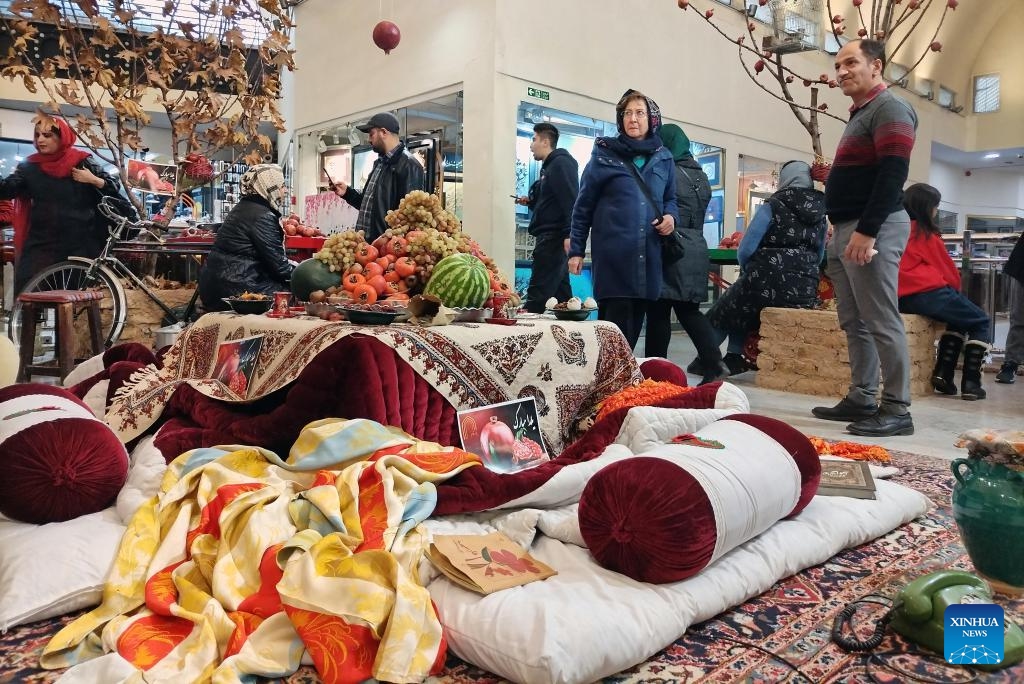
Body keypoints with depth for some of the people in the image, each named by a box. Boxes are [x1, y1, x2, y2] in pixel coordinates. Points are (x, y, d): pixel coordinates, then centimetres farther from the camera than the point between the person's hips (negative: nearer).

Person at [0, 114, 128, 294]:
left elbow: (115, 188, 3)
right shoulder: (30, 166, 7)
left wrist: (93, 180, -13)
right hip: (41, 243, 2)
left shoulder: (82, 163, 1)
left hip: (80, 244, -2)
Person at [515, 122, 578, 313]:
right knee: (561, 292, 12)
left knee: (537, 295, -14)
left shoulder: (561, 163, -8)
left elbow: (570, 201, -20)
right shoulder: (549, 166, 22)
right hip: (551, 238, 11)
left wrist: (569, 234, -27)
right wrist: (530, 202, 13)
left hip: (555, 237, -11)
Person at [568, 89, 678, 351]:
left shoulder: (663, 158, 14)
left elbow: (670, 198, 24)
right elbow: (583, 205, 4)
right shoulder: (604, 154, 3)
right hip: (613, 253, -4)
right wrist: (576, 250, 0)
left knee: (634, 322, 7)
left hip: (648, 254, 4)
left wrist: (670, 216, 0)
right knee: (616, 321, -8)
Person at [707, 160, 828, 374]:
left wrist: (750, 271, 12)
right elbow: (818, 258, 18)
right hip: (805, 292, 6)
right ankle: (734, 358, 25)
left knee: (721, 312, 22)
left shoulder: (772, 206, -4)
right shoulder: (820, 213, 11)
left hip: (768, 284, -5)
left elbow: (745, 251, -8)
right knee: (738, 304, 30)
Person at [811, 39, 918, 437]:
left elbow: (893, 175, -18)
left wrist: (866, 231, -23)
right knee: (854, 323, 9)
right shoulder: (860, 115, 23)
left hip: (872, 230, -10)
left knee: (881, 322, -9)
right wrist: (841, 227, 18)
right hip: (847, 230, 10)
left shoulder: (889, 110, -6)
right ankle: (862, 398, 15)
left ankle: (897, 409, -4)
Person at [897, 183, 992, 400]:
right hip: (928, 294, -7)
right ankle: (970, 383, 2)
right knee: (982, 322, 14)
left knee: (959, 317, 30)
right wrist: (955, 288, 23)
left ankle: (943, 373, 16)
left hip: (901, 298, 7)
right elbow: (948, 270, 3)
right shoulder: (925, 234, -2)